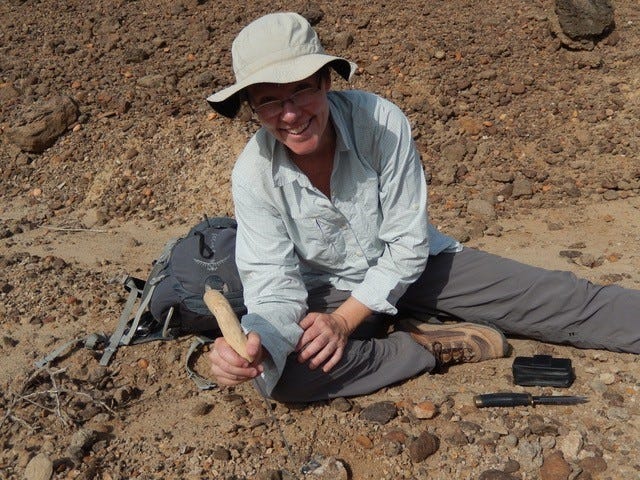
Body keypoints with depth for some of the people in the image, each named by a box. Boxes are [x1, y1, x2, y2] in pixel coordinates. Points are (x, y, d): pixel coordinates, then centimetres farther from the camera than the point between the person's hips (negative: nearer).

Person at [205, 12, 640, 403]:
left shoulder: (380, 120, -23)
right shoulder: (254, 175, -19)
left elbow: (408, 244, -17)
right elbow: (272, 280, -19)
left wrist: (343, 322, -24)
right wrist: (256, 340, -42)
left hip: (412, 265, 0)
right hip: (329, 291, 0)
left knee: (568, 302, -8)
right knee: (282, 372, -31)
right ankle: (439, 345, -17)